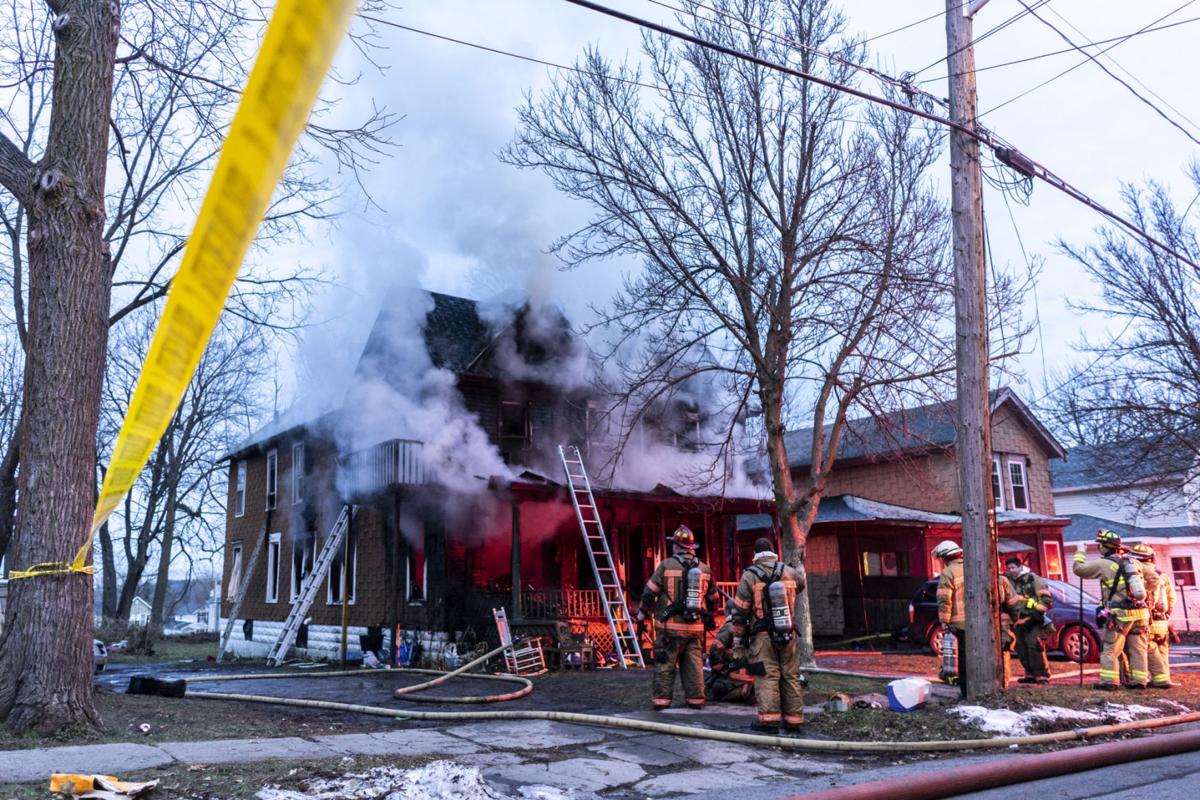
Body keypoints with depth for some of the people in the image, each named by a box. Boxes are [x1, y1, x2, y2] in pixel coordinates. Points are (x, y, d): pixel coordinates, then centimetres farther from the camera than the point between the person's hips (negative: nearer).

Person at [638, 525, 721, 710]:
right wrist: (708, 617, 33)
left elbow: (649, 592, -6)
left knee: (665, 664, 3)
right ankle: (696, 699, 13)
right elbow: (714, 599, 17)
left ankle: (662, 699, 4)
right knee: (694, 665, 11)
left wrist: (642, 614, 7)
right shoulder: (704, 568, 8)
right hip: (696, 627, 4)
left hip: (671, 627, -4)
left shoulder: (666, 565, -7)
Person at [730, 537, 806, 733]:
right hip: (789, 635, 3)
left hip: (763, 636, -3)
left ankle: (769, 719, -11)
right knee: (791, 676, 10)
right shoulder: (789, 572, 4)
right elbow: (801, 583, 29)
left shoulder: (749, 576, -6)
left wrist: (738, 634, 8)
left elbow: (739, 609, -4)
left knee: (767, 677, -3)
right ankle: (794, 720, 14)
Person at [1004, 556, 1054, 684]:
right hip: (1018, 621, 6)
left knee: (1035, 647, -15)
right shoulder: (1009, 582, 14)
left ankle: (1042, 675, -9)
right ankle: (1031, 675, 17)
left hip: (1033, 620, -6)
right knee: (1022, 650, 7)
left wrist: (1038, 610, -12)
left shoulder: (1033, 579, -1)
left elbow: (1046, 597, -3)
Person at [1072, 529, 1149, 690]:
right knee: (1137, 648, 12)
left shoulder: (1104, 564, -7)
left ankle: (1109, 681, -5)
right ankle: (1139, 680, 13)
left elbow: (1078, 569, -3)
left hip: (1120, 614, -6)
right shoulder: (1132, 562, 12)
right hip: (1140, 612, 6)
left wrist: (1080, 551, 10)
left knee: (1110, 649, -1)